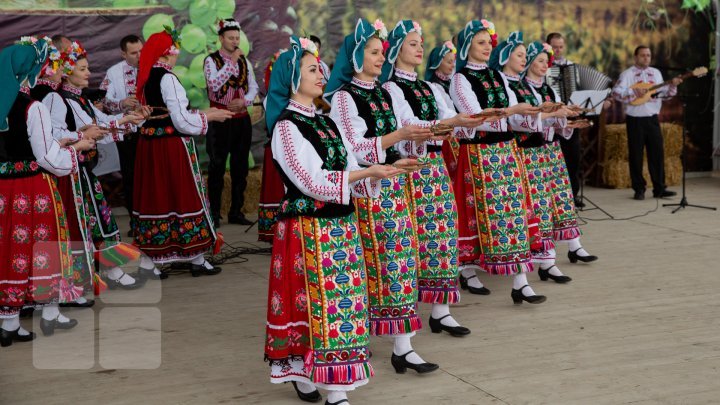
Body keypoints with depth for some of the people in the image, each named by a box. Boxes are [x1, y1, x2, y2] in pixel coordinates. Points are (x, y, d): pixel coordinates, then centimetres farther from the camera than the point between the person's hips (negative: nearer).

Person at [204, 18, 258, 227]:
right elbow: (214, 84, -22)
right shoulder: (211, 60, -6)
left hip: (242, 119, 5)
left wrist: (244, 101, -10)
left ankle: (236, 212, 18)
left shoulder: (244, 61, 9)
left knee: (240, 167, 9)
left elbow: (253, 87, 10)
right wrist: (231, 61, -20)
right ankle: (214, 213, 5)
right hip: (220, 120, -5)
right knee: (217, 167, -1)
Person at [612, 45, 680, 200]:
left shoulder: (656, 73, 13)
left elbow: (663, 94, 14)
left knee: (657, 153, 4)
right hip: (635, 119, -4)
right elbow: (616, 92, -16)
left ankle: (659, 188, 10)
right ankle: (639, 189, 11)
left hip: (652, 119, 4)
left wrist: (672, 86, -3)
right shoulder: (627, 74, -3)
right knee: (636, 155, 1)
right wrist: (633, 92, -27)